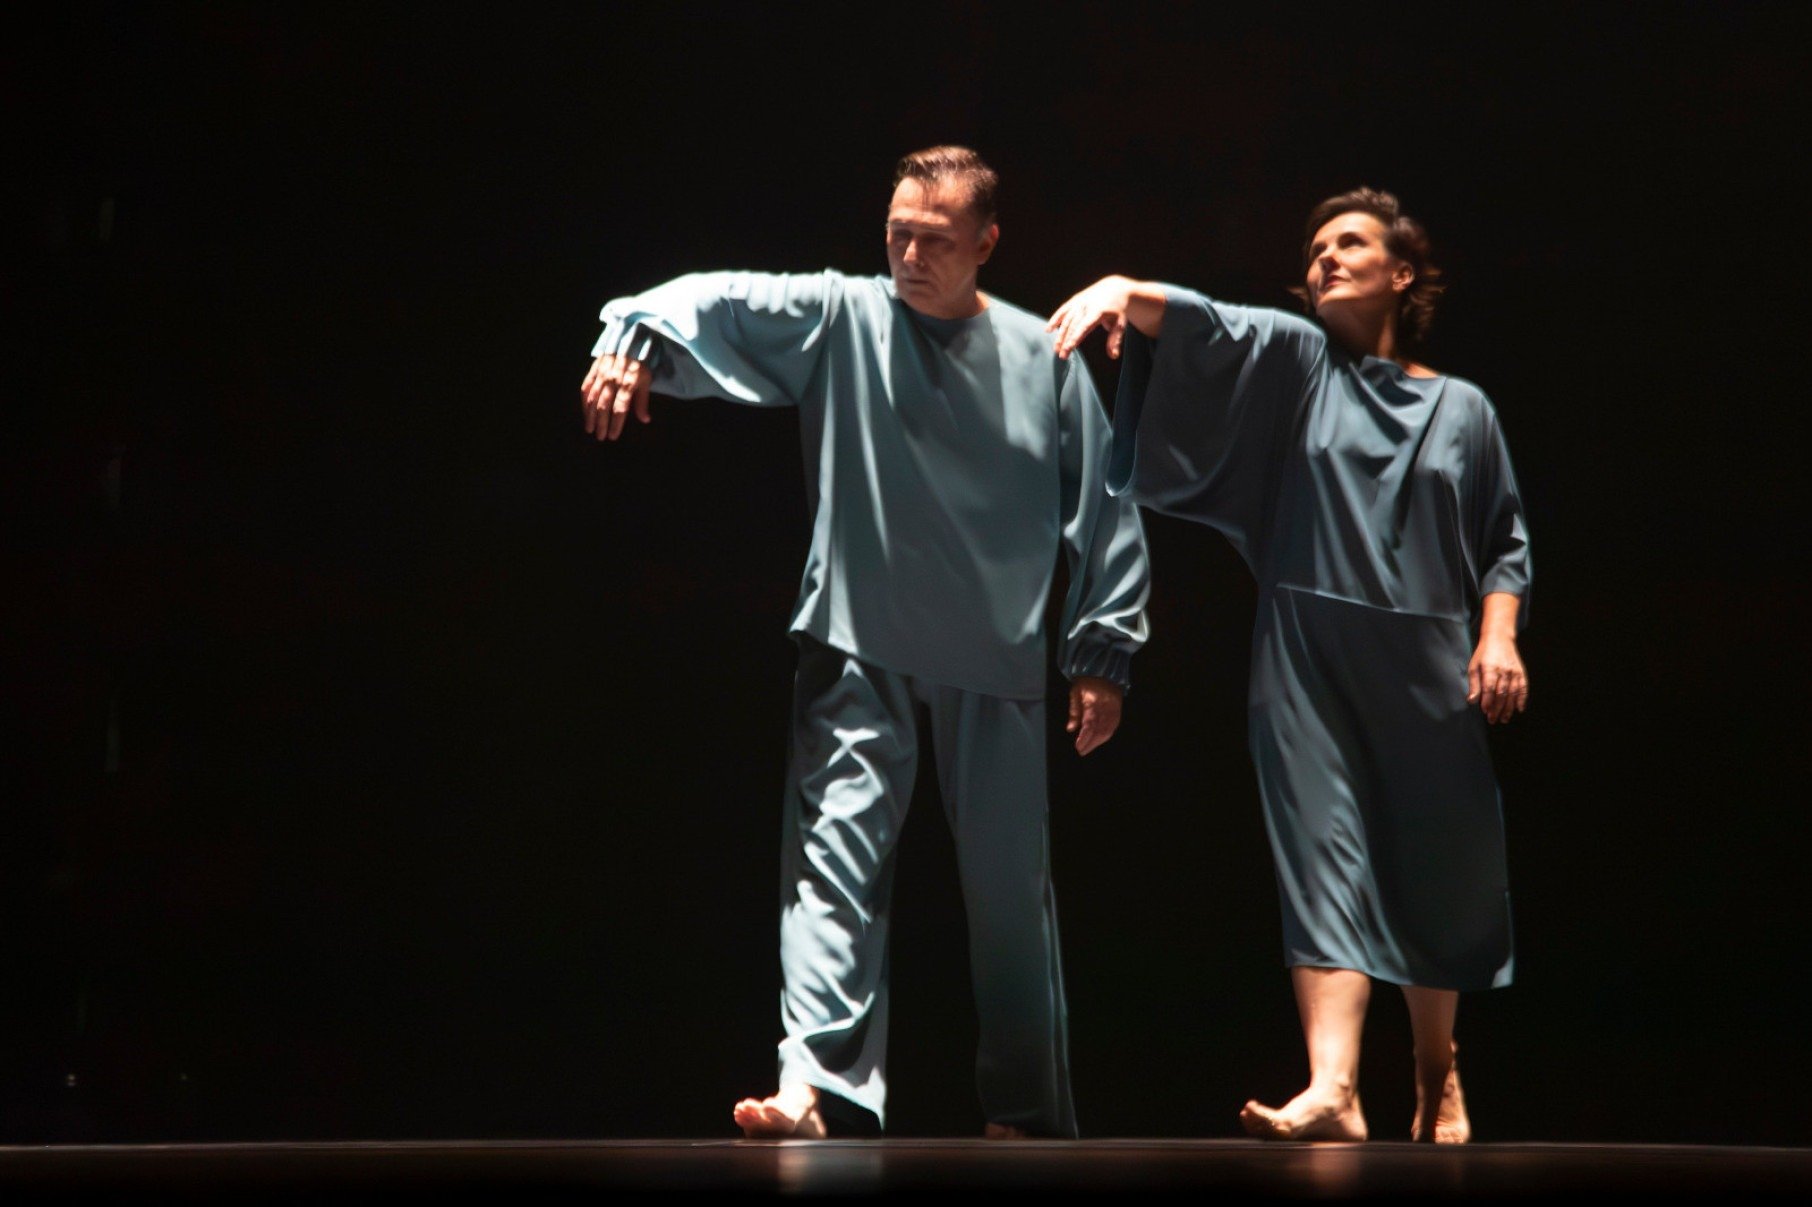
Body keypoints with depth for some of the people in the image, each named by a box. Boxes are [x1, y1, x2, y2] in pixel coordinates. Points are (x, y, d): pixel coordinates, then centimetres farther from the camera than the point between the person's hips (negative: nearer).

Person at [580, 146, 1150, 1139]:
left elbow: (1102, 511, 8)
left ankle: (1029, 1116, 22)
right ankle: (812, 1086, -22)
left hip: (997, 664, 2)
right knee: (834, 855, -15)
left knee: (1011, 888, 9)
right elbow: (722, 303, -17)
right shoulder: (839, 319, 0)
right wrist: (638, 333, -38)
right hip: (861, 651, -1)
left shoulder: (1044, 358, 4)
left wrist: (1103, 652, 6)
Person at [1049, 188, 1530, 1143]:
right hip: (1310, 660, -2)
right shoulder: (1293, 361, 6)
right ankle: (1333, 1092, -22)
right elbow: (1207, 324, -12)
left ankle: (1436, 1073, 30)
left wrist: (1499, 633, -3)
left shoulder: (1462, 410, 12)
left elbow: (1504, 540, 13)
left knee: (1436, 870, 8)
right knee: (1325, 855, -13)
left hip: (1427, 669, 2)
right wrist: (1127, 292, -31)